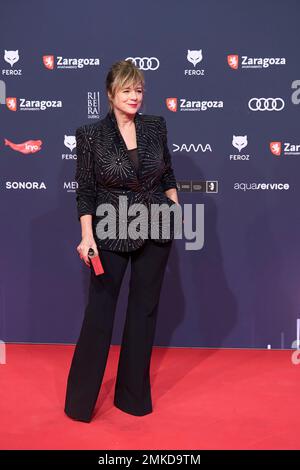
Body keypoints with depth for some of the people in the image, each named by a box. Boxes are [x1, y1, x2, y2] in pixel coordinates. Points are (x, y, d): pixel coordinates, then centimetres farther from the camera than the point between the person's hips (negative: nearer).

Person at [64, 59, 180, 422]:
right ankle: (80, 400, 23)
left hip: (155, 230, 3)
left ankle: (133, 393, 29)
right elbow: (85, 192, -6)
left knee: (145, 309, 11)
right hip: (111, 233, -3)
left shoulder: (156, 126, 1)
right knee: (99, 310, 5)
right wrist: (87, 237, -13)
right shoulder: (91, 135, -7)